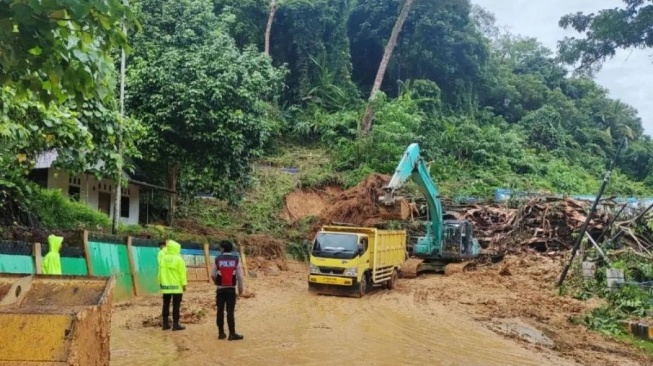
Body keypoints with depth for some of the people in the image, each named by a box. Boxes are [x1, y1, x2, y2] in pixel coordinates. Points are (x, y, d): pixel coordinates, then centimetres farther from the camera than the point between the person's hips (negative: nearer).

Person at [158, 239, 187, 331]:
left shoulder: (162, 257, 2)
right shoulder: (178, 259, -13)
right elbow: (182, 273, -11)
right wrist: (184, 284, -5)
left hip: (165, 285, 5)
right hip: (177, 286, -5)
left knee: (166, 305, 12)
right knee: (176, 306, 0)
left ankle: (165, 324, 16)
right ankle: (175, 324, 0)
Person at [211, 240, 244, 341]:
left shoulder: (218, 259, -2)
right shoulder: (235, 259, -2)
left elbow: (213, 275, -1)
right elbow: (239, 276, -4)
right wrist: (240, 288, 7)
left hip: (220, 289, 1)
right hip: (231, 289, 0)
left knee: (220, 311, 8)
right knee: (230, 311, -1)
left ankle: (221, 333, 12)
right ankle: (232, 333, -3)